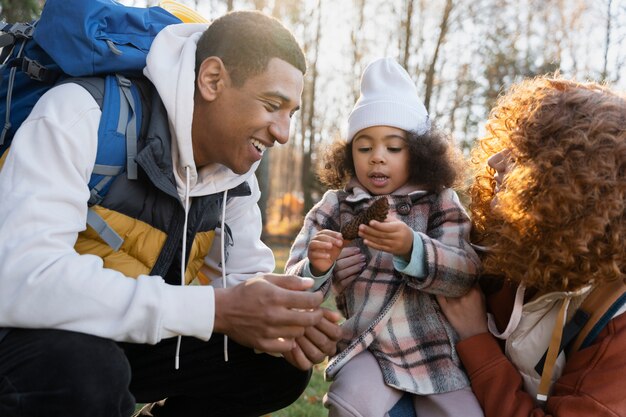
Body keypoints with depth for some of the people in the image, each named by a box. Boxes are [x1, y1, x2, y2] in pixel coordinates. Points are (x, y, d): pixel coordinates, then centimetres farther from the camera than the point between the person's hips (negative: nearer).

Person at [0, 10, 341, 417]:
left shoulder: (235, 169, -4)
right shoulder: (82, 116, -26)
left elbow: (245, 276, 5)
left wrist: (288, 321, -19)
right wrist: (215, 309, -38)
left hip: (132, 342, 6)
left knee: (281, 368, -3)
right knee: (78, 368, -38)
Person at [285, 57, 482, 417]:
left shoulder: (440, 202, 2)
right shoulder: (334, 207, 4)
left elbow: (466, 274, -12)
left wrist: (410, 248, -31)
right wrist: (316, 269, -24)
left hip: (436, 347, 1)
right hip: (364, 346, 0)